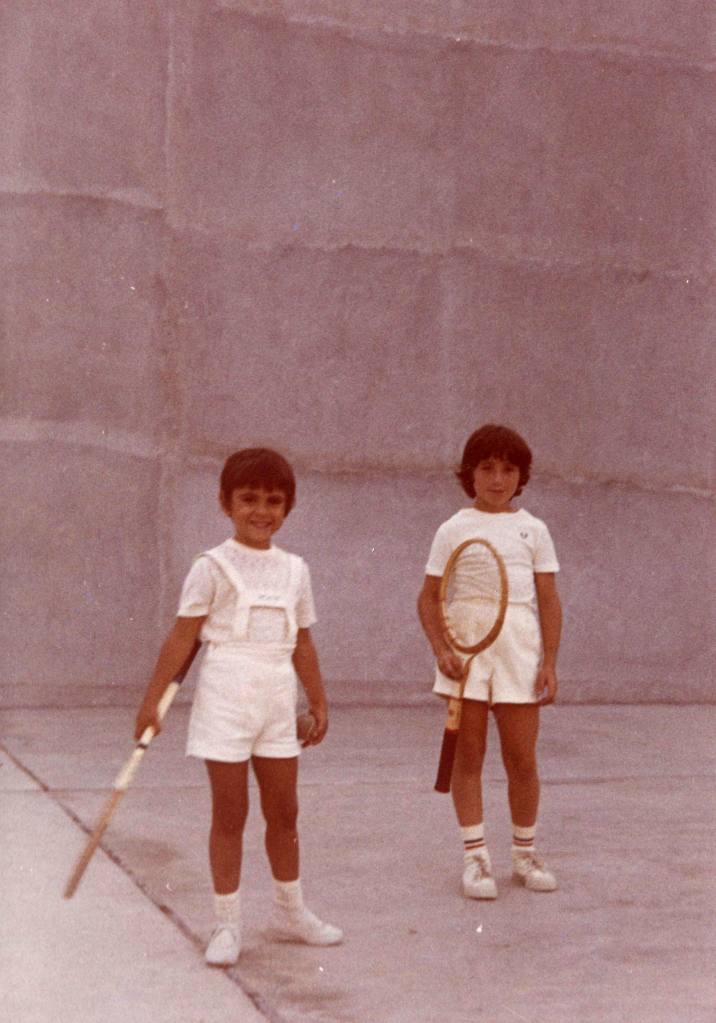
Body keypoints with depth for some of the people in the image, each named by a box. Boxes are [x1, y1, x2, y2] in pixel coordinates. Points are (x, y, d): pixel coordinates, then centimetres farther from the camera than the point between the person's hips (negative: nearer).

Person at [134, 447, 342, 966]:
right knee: (230, 813, 2)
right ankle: (227, 924, 12)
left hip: (278, 699, 5)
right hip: (226, 695, -4)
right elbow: (182, 637, -6)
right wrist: (152, 700, -9)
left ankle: (291, 911, 29)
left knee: (284, 811, 13)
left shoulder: (295, 569, 10)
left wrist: (318, 702, 17)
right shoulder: (213, 567, -5)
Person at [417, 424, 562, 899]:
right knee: (468, 755, 2)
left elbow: (549, 599, 6)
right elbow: (429, 597, 5)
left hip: (519, 648, 1)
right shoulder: (453, 530, 6)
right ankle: (475, 855, 9)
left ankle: (526, 851, 20)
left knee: (522, 757, 4)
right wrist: (442, 649, -9)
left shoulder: (533, 530, 8)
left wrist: (550, 661, -2)